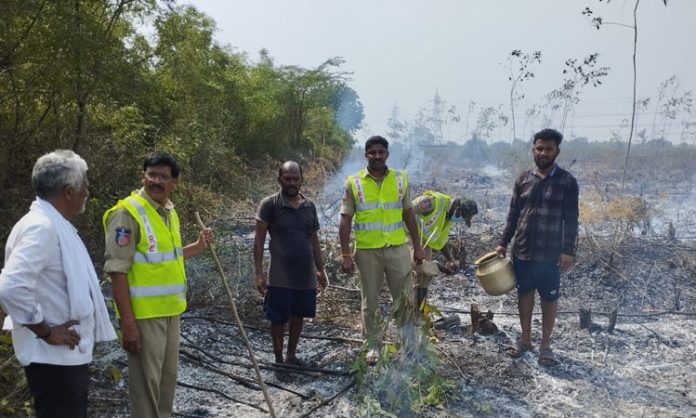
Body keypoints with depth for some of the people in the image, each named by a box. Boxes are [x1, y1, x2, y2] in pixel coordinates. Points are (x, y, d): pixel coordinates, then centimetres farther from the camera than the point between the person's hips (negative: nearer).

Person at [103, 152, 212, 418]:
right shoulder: (128, 212, -17)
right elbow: (117, 270, -20)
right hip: (144, 313, -8)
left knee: (167, 376, 20)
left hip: (170, 310, 8)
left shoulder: (170, 212, 9)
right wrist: (128, 322, -22)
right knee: (146, 381, 4)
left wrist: (198, 246, 11)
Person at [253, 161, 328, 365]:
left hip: (306, 275, 4)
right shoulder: (270, 204, -8)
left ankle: (291, 355, 34)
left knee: (298, 316, 15)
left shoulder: (309, 206, 5)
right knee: (278, 319, 6)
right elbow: (259, 239, -7)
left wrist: (320, 270, 12)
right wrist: (259, 273, -13)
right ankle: (278, 360, 24)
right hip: (280, 277, -4)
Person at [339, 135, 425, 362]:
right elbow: (345, 220, -2)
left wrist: (417, 246, 9)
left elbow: (408, 213, 11)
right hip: (367, 251, -1)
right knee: (370, 301, 9)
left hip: (398, 248, 1)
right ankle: (373, 345, 23)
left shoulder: (400, 179, 4)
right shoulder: (354, 183, -2)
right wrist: (345, 255, -7)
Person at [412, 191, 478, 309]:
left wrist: (451, 260, 1)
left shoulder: (451, 217, 0)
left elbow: (441, 240, 12)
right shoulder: (433, 202, -28)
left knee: (427, 273, 10)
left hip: (423, 240, 9)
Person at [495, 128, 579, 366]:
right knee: (524, 294, 13)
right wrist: (503, 243, 5)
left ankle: (545, 344, 21)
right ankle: (525, 339, 27)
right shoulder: (523, 179, 5)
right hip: (522, 251, 3)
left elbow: (571, 219, -6)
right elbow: (513, 214, 9)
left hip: (550, 254, -3)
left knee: (549, 298, 7)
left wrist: (568, 251, -12)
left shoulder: (566, 181, -5)